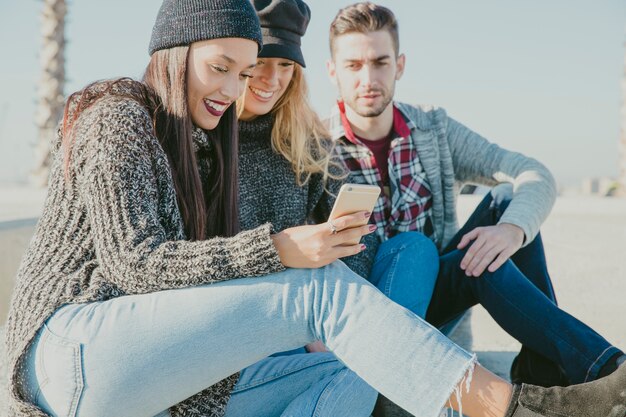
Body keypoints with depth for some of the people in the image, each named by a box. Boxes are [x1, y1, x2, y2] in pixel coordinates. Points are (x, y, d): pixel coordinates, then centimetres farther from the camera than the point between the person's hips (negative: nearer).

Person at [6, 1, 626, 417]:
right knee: (320, 287, -22)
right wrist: (279, 251, -26)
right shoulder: (116, 119, -4)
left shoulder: (198, 148, 20)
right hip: (70, 347, -8)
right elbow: (134, 262, -17)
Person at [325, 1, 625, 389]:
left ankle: (541, 365, -16)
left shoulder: (434, 128, 2)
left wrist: (513, 230, -28)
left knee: (505, 201, -17)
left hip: (438, 288, 5)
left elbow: (536, 176, -6)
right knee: (484, 267, -29)